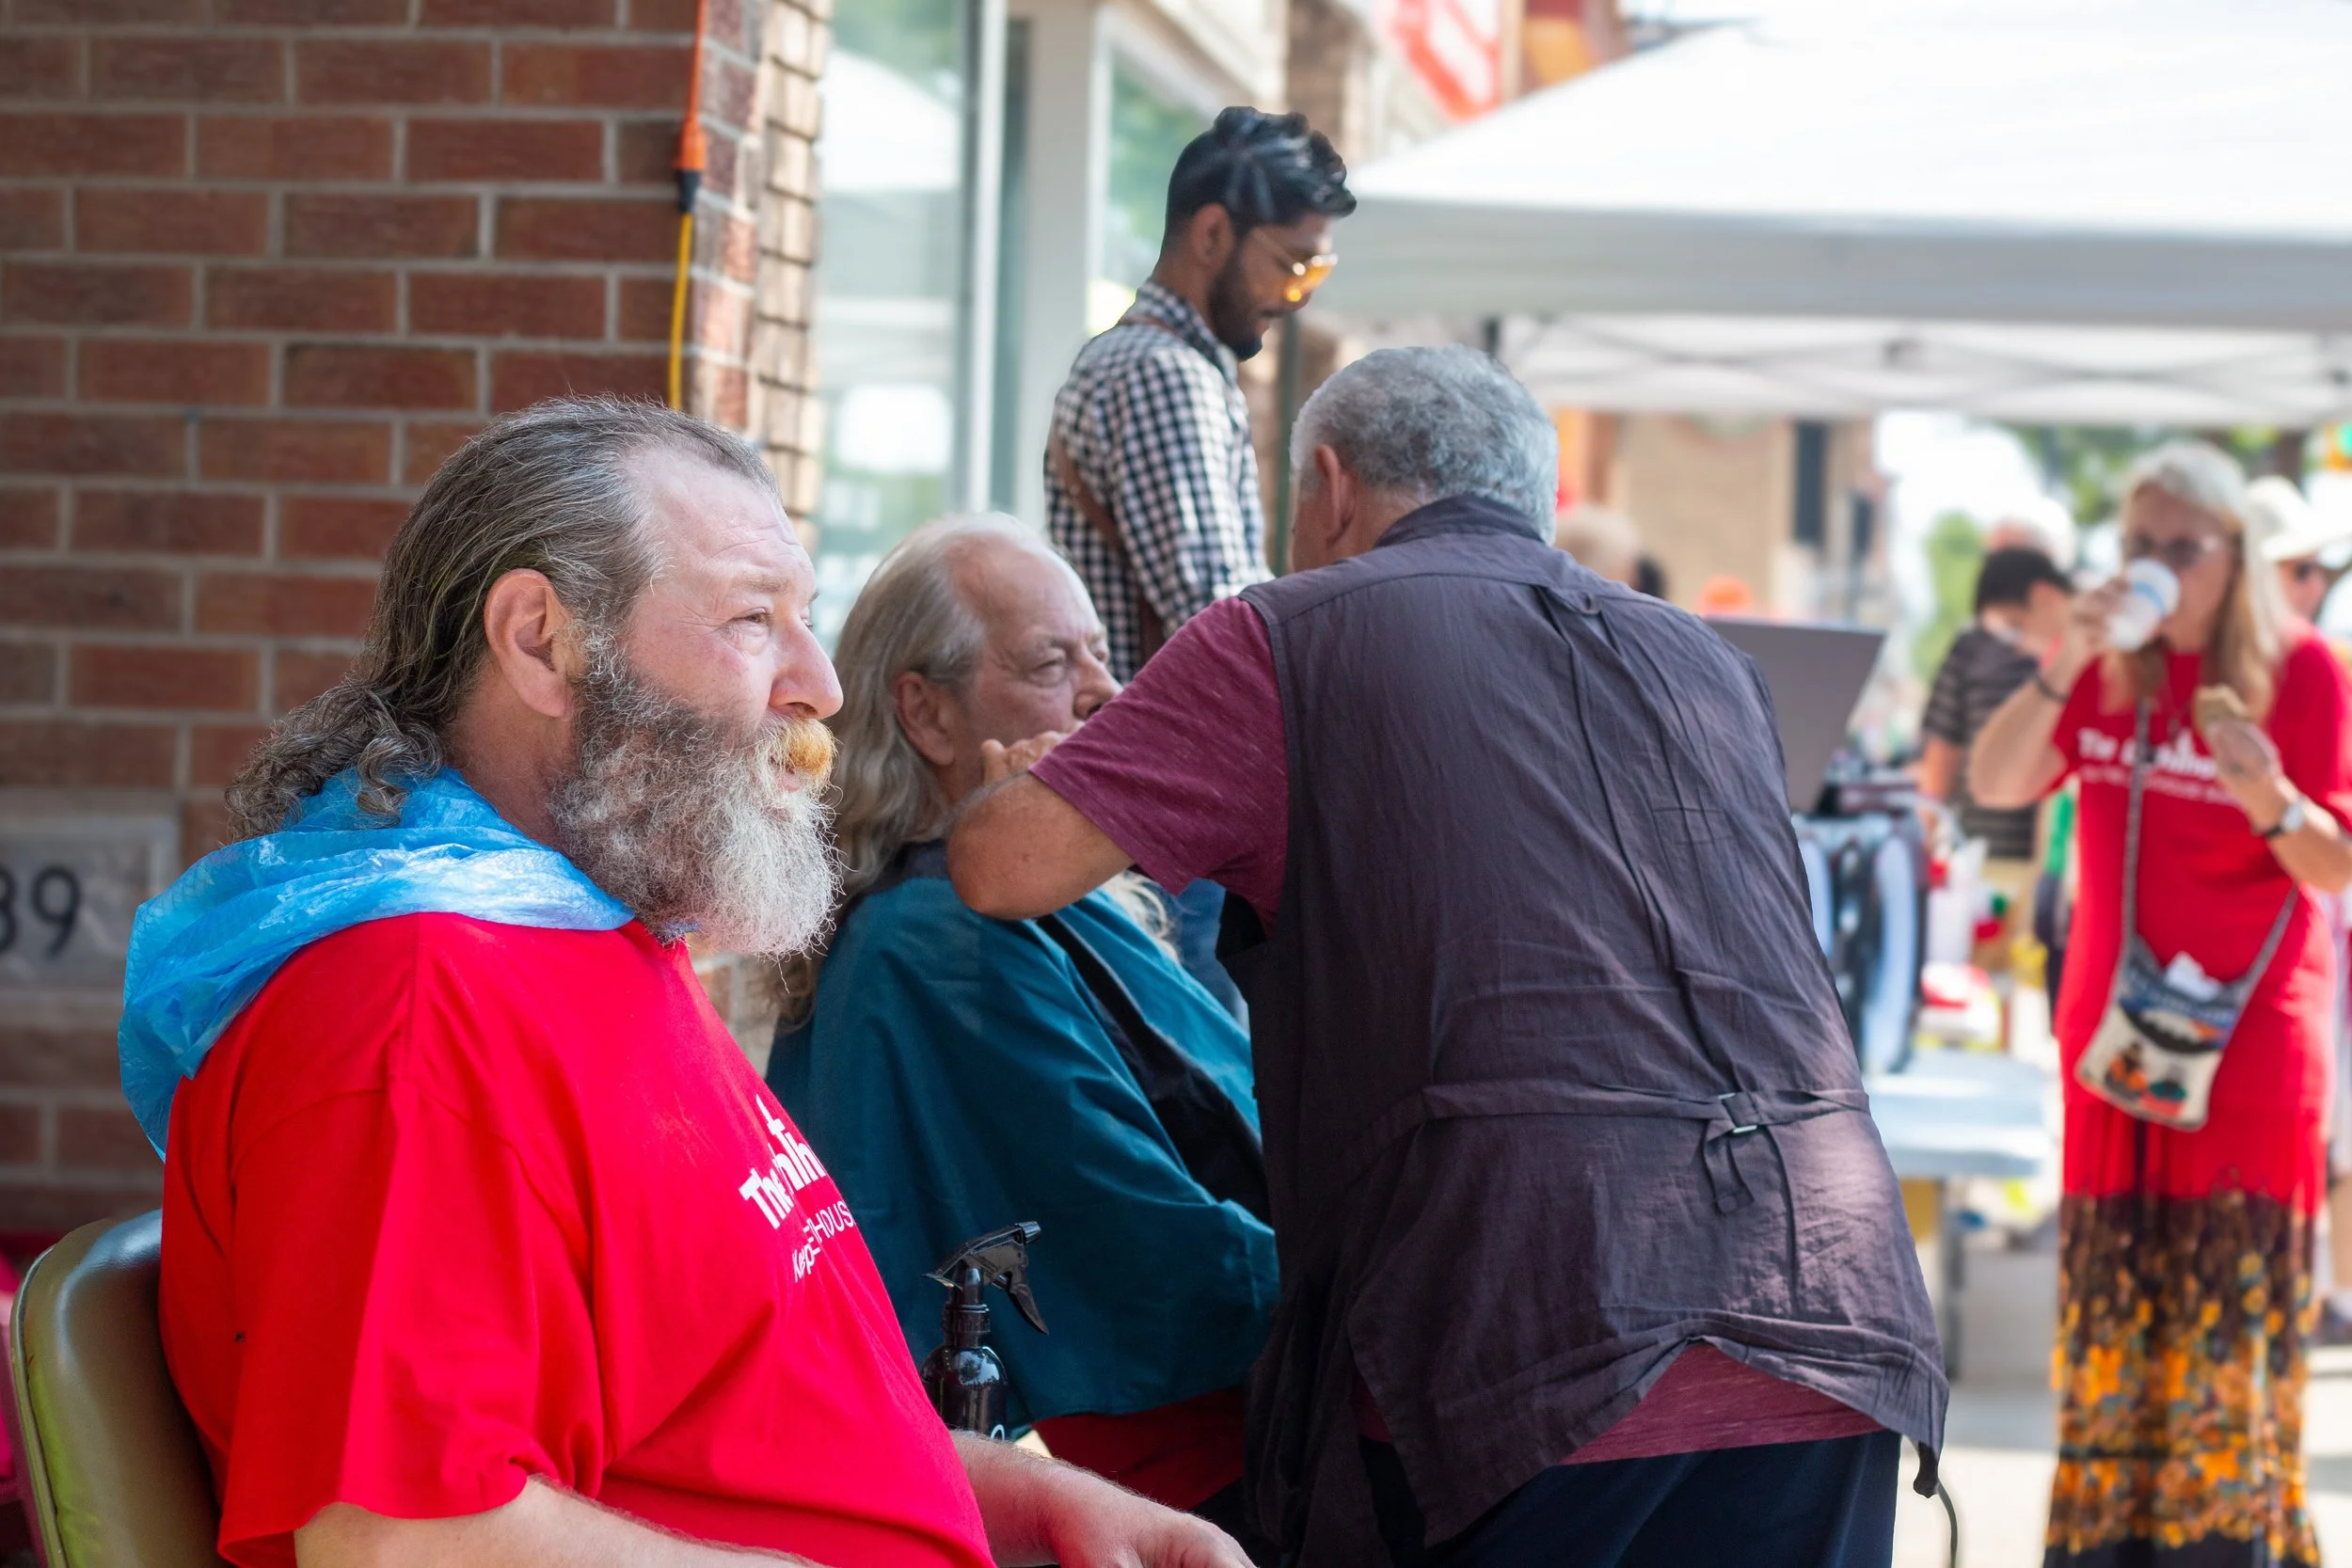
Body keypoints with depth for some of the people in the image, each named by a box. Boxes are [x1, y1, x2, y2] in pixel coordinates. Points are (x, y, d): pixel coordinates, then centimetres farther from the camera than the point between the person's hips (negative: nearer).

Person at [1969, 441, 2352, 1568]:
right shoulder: (2110, 664, 6)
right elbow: (1995, 784, -6)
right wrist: (2063, 665, -19)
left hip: (2249, 1041, -4)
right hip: (2117, 1034, 4)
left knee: (2232, 1307, -3)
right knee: (2109, 1306, 7)